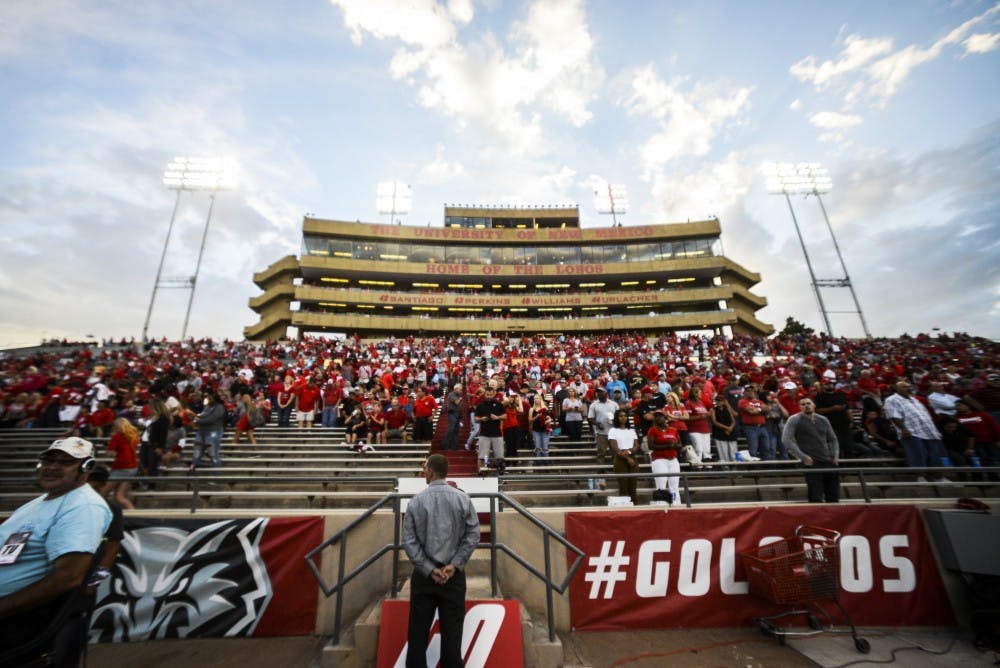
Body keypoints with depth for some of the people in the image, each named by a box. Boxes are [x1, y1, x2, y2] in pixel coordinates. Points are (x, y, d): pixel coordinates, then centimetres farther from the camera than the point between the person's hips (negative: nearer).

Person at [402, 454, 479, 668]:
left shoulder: (416, 501, -6)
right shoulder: (462, 499, -6)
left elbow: (409, 540, -7)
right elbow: (473, 535, -10)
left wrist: (429, 569, -6)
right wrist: (454, 565, -8)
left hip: (424, 574, 0)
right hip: (454, 574, 0)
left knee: (418, 631, 14)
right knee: (452, 631, 11)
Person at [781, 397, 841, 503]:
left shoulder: (823, 420, 14)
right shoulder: (794, 420, -4)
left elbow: (833, 439, 23)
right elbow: (786, 439, -12)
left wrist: (835, 455, 8)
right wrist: (803, 457, -16)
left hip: (829, 462, 6)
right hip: (811, 463, -6)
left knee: (834, 498, 10)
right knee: (816, 498, -5)